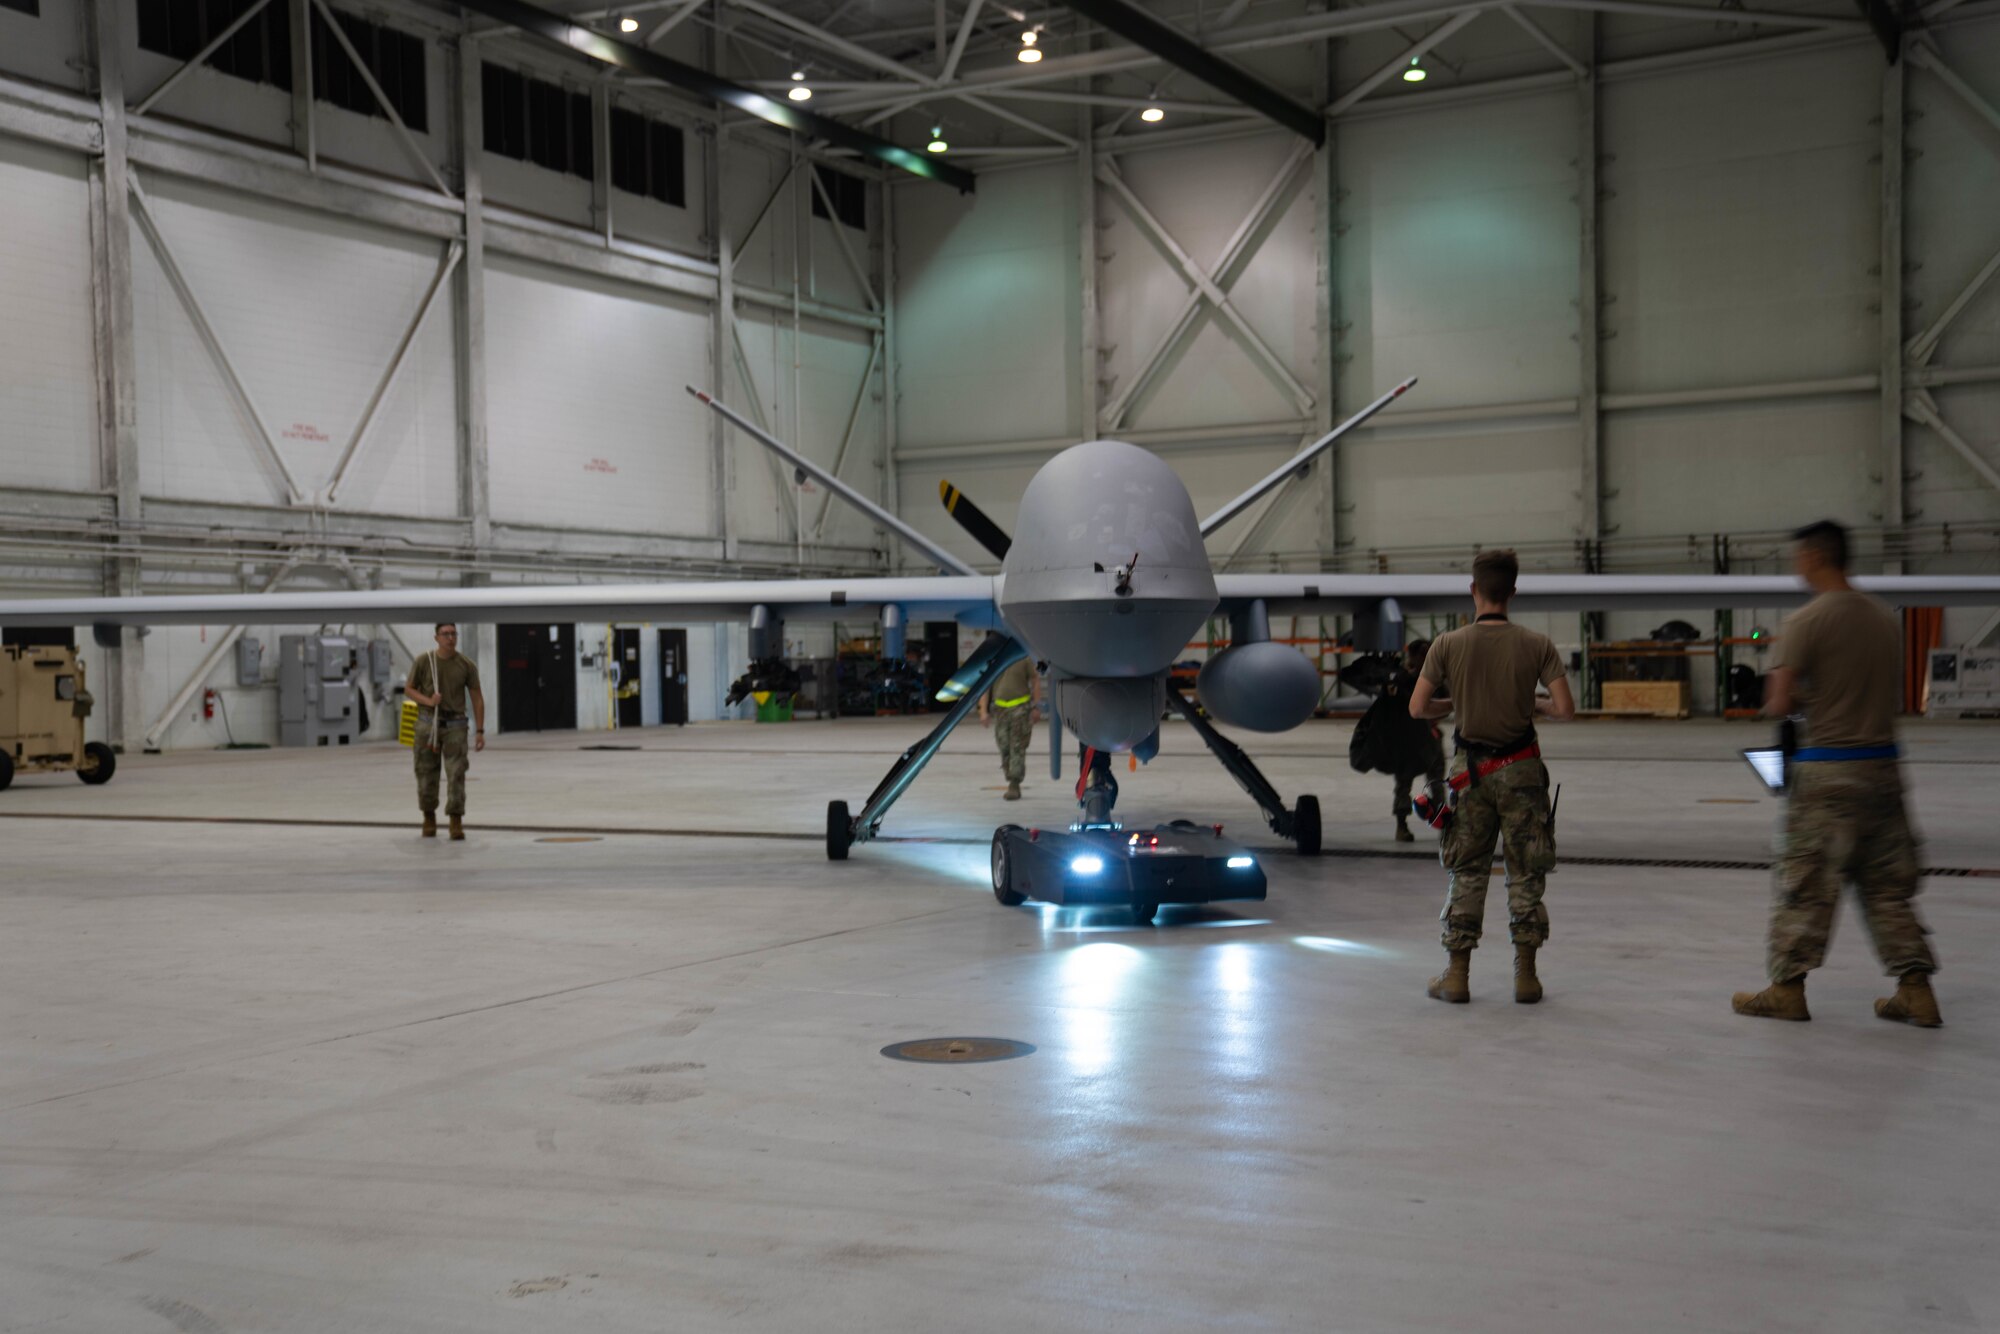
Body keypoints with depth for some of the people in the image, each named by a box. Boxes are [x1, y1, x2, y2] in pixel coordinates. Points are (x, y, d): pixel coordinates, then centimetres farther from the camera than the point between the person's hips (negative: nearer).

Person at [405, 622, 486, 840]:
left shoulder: (467, 665, -4)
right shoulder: (423, 662, -4)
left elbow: (477, 698, 0)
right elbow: (408, 689, 5)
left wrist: (480, 732, -5)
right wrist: (428, 701, -16)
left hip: (455, 726, -1)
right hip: (427, 723, 1)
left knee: (456, 775, -9)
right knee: (427, 774, 6)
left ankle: (456, 825, -6)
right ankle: (429, 819, 26)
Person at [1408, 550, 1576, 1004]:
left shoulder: (1448, 645, -7)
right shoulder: (1536, 645, -7)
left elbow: (1417, 707, -5)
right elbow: (1565, 708, -11)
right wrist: (1534, 707, 10)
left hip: (1471, 769, 0)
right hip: (1521, 769, 0)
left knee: (1467, 873, 10)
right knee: (1525, 873, 9)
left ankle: (1457, 975, 12)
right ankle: (1525, 975, 12)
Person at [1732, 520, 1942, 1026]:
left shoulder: (1806, 622, -12)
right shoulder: (1886, 618, 9)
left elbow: (1778, 704, -15)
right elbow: (1889, 693, 17)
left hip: (1828, 768, -6)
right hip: (1881, 764, 6)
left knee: (1804, 880, 3)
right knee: (1888, 886, 12)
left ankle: (1788, 988, 11)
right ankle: (1916, 990, 12)